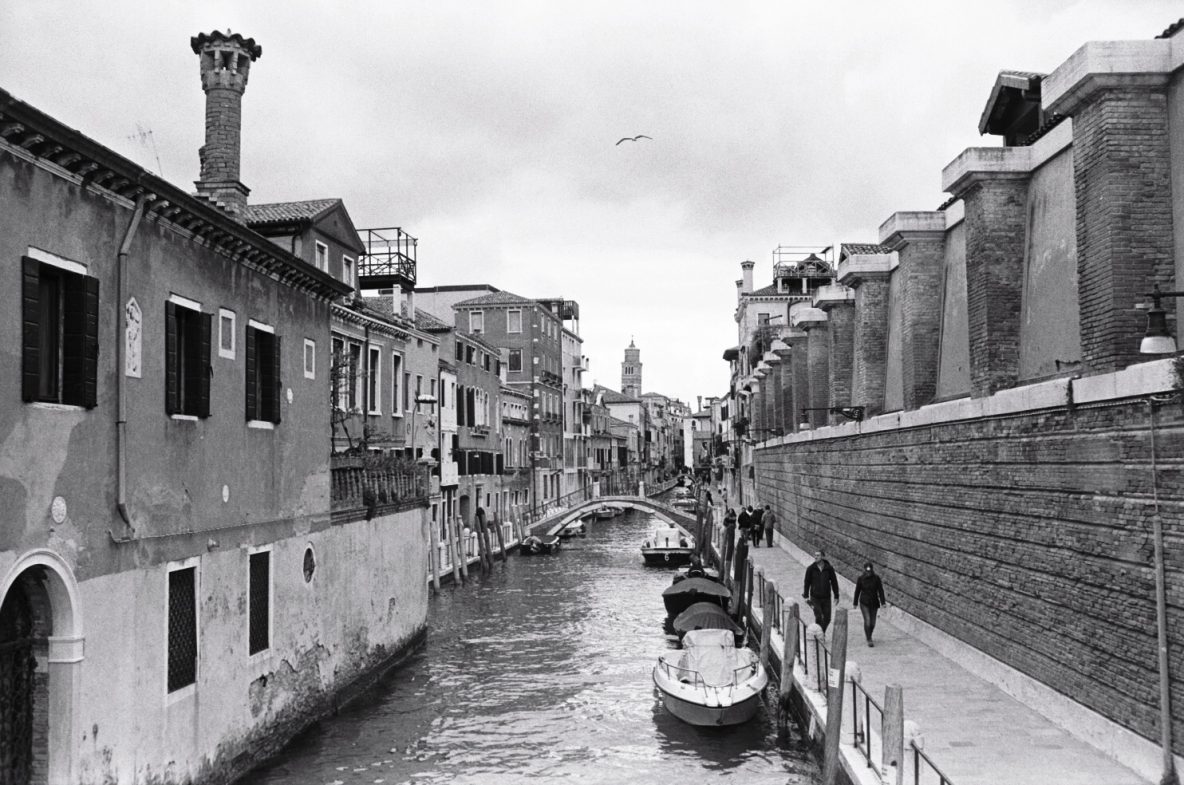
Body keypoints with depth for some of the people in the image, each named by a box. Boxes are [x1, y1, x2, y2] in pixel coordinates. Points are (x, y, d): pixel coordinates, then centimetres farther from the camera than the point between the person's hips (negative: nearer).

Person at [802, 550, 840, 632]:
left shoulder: (829, 569, -3)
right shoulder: (811, 569, -5)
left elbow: (834, 582, 4)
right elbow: (807, 583, 1)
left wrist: (836, 596, 5)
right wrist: (806, 596, -2)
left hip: (826, 598, 2)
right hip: (815, 598, -2)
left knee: (827, 619, 6)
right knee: (818, 617, -9)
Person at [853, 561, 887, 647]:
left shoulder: (876, 578, -5)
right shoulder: (861, 578, -7)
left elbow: (880, 590, -4)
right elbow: (857, 591, 1)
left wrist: (883, 602, -11)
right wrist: (855, 603, 7)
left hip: (874, 603, 2)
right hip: (864, 603, -2)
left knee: (873, 622, 7)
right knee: (867, 620, -15)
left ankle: (868, 636, 33)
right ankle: (869, 640, -7)